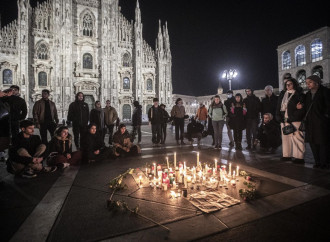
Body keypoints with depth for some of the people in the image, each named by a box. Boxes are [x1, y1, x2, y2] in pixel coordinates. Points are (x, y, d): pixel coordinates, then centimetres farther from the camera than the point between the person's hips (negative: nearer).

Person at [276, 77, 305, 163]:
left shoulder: (299, 94, 2)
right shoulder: (283, 94, 16)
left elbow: (302, 106, -4)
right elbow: (279, 106, 12)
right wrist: (279, 117, 3)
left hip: (295, 120, -5)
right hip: (284, 120, 5)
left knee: (297, 138, -7)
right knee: (285, 137, 9)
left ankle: (299, 157, 0)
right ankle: (286, 155, 17)